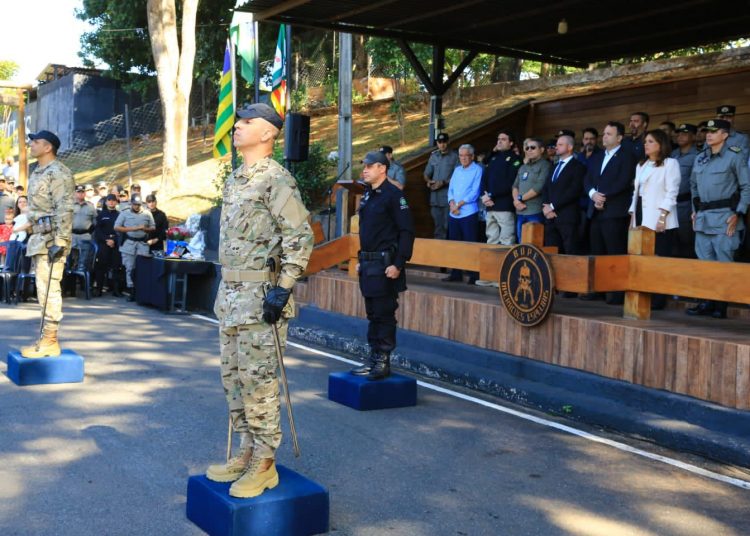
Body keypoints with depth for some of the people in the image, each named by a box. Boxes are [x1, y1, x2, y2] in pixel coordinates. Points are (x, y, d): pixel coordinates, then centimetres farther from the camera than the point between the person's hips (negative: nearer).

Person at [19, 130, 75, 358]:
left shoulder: (58, 173, -11)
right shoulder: (37, 173, 19)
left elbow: (65, 210, -18)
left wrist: (59, 242, -24)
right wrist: (31, 235, 22)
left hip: (51, 240, -10)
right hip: (38, 239, 10)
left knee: (49, 290, -9)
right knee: (43, 290, 12)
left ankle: (50, 341, -6)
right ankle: (46, 338, 18)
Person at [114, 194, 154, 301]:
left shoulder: (147, 214, 10)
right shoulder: (124, 214, 6)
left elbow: (153, 227, 13)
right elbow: (116, 227, 0)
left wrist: (145, 229, -10)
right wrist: (132, 229, -9)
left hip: (143, 244, 1)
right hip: (128, 243, -1)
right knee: (130, 268, -1)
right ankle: (131, 292, 4)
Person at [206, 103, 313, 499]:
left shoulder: (275, 179, -12)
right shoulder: (235, 179, 16)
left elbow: (300, 238, -17)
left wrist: (283, 289, -21)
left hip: (260, 296, -9)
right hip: (230, 294, 9)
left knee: (257, 381, -4)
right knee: (233, 377, 14)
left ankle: (265, 465, 8)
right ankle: (246, 452, 25)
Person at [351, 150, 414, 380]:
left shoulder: (393, 195, -11)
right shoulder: (368, 195, 16)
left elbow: (407, 231, -15)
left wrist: (398, 264, -20)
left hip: (385, 264, -9)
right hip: (369, 264, 9)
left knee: (384, 315, -3)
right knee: (373, 315, 13)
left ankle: (383, 362, 5)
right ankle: (373, 359, 21)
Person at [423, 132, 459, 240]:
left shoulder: (454, 156, -1)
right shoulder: (433, 156, 14)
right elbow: (427, 174, 21)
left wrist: (443, 182, -15)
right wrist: (428, 181, 0)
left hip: (448, 196, -5)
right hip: (435, 196, 5)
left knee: (447, 225, -7)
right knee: (438, 224, 9)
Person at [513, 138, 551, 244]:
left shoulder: (545, 165, -2)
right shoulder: (523, 167, 21)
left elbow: (539, 187, -12)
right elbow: (515, 186, 16)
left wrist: (520, 198, -6)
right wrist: (516, 200, -4)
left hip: (535, 212, -7)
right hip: (520, 212, 7)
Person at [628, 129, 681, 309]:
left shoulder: (670, 163, 0)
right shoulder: (641, 165, 21)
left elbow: (672, 193, -7)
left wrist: (662, 217, -15)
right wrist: (633, 217, 12)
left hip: (659, 221, -6)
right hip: (642, 219, 6)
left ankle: (658, 300, -4)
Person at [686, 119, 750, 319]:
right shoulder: (700, 158, 13)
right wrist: (695, 210, 15)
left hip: (724, 217, -6)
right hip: (703, 218, 6)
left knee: (724, 261, -3)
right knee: (704, 261, 9)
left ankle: (721, 305, 2)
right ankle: (707, 302, 16)